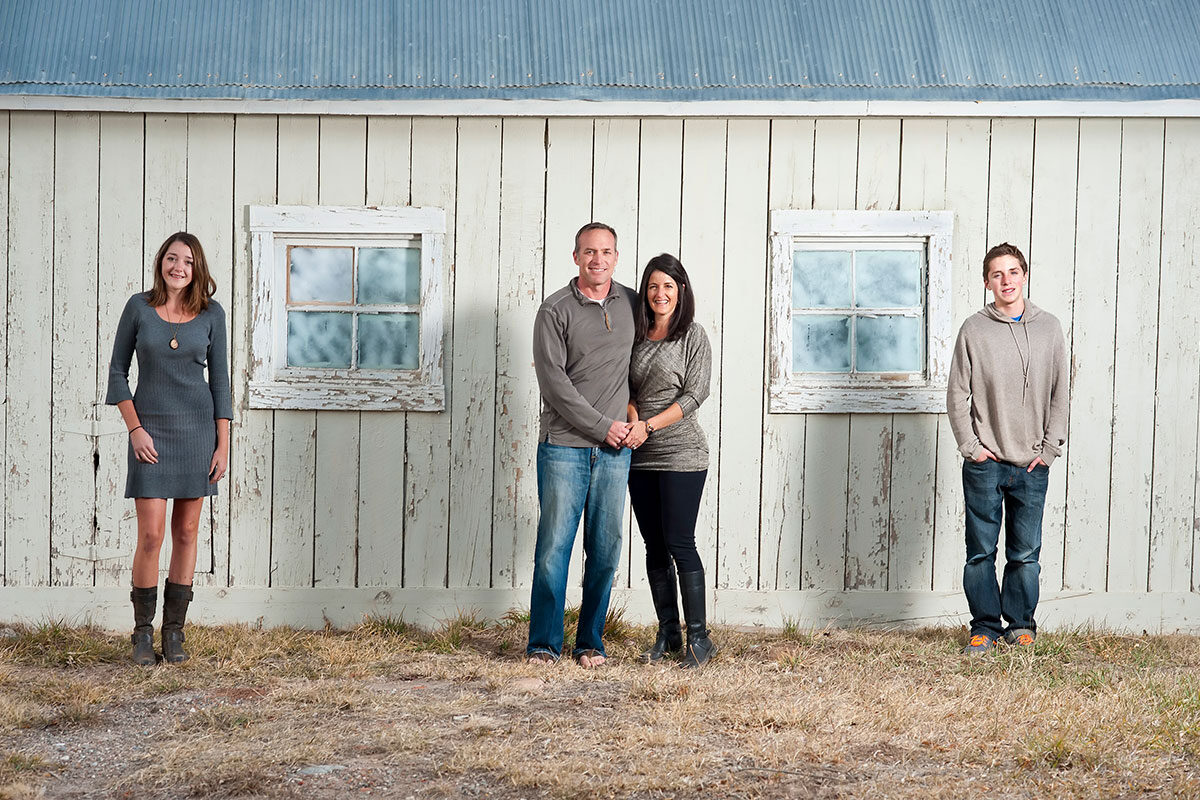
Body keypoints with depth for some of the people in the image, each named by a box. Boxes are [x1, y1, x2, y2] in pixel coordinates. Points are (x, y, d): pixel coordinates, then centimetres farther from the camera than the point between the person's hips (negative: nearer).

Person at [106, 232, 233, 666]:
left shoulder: (211, 314, 2)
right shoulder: (139, 307, -1)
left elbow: (219, 379, 5)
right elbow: (117, 371, 3)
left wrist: (223, 444, 0)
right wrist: (135, 428, -7)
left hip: (198, 428, 1)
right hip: (150, 430, -1)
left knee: (187, 531, 4)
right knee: (151, 535, -7)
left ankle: (174, 630, 13)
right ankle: (143, 632, 7)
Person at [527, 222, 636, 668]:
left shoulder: (631, 304, 11)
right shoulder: (555, 311, -2)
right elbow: (553, 381, -8)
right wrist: (602, 426, -10)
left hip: (614, 450, 4)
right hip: (564, 445, -4)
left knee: (605, 550, 4)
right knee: (554, 545, -4)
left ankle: (591, 643, 14)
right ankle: (544, 644, 5)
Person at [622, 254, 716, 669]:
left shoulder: (693, 335, -3)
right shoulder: (637, 336, 11)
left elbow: (695, 393, -9)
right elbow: (627, 388, 11)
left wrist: (650, 426, -15)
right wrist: (633, 418, -10)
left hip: (681, 454, -5)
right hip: (640, 457, 5)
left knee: (679, 543, -8)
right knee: (654, 546, 7)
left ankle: (699, 638, -2)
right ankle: (668, 633, 15)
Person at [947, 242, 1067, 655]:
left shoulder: (1048, 328, 7)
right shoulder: (974, 329, 1)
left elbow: (1059, 394, 9)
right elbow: (958, 394, 2)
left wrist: (1049, 448, 1)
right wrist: (971, 446, -5)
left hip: (1032, 465, 1)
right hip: (984, 462, -1)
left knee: (1026, 553, 4)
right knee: (981, 550, 1)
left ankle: (1021, 623, 17)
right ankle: (985, 625, 11)